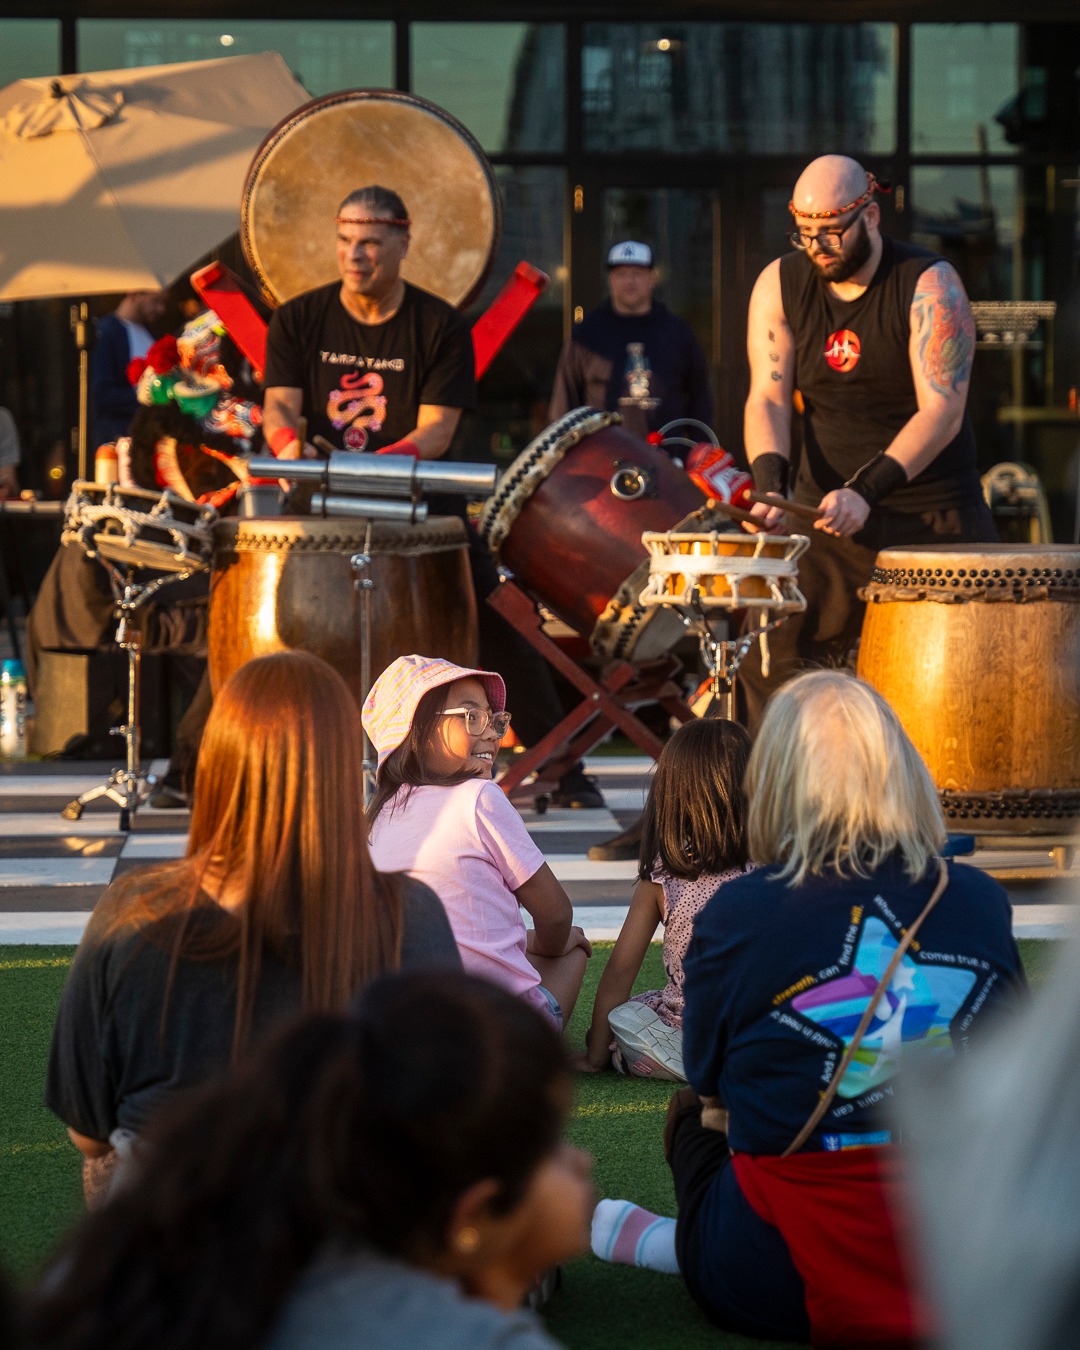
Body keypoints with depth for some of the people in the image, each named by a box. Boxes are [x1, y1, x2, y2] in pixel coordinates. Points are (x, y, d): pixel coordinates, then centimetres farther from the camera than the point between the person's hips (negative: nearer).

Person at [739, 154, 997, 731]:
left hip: (933, 515, -3)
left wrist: (867, 490, -30)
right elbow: (767, 397, -3)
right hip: (824, 509, 3)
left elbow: (942, 411, -18)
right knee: (770, 662, -2)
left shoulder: (929, 286, -12)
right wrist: (771, 484, -22)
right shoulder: (779, 286, 1)